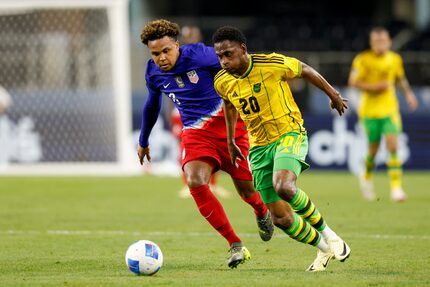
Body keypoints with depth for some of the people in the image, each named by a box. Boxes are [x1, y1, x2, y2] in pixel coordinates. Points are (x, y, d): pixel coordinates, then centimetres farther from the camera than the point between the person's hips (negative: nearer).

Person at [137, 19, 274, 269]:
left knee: (246, 187, 0)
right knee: (195, 182, -24)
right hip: (195, 133, 3)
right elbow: (152, 105, 22)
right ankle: (235, 245, -16)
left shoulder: (199, 55, -14)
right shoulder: (153, 74, 2)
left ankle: (262, 213, 42)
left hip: (227, 122, -3)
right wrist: (143, 142, 33)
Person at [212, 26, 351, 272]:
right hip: (259, 146, 5)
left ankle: (326, 232, -10)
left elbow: (305, 70, 0)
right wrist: (230, 141, 25)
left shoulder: (272, 65, -19)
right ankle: (324, 248, 26)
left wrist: (333, 94, 13)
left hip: (290, 134, -5)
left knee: (283, 187, -34)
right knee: (281, 218, 0)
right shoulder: (222, 82, -4)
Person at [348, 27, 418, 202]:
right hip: (369, 110, -2)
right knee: (373, 148, 6)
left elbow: (401, 78, 20)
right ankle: (367, 178, 36)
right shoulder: (363, 59, -8)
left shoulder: (395, 59, 3)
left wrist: (408, 93, 5)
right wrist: (373, 87, -19)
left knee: (392, 146, -12)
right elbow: (353, 82, -7)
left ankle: (396, 188, -14)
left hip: (390, 109, 2)